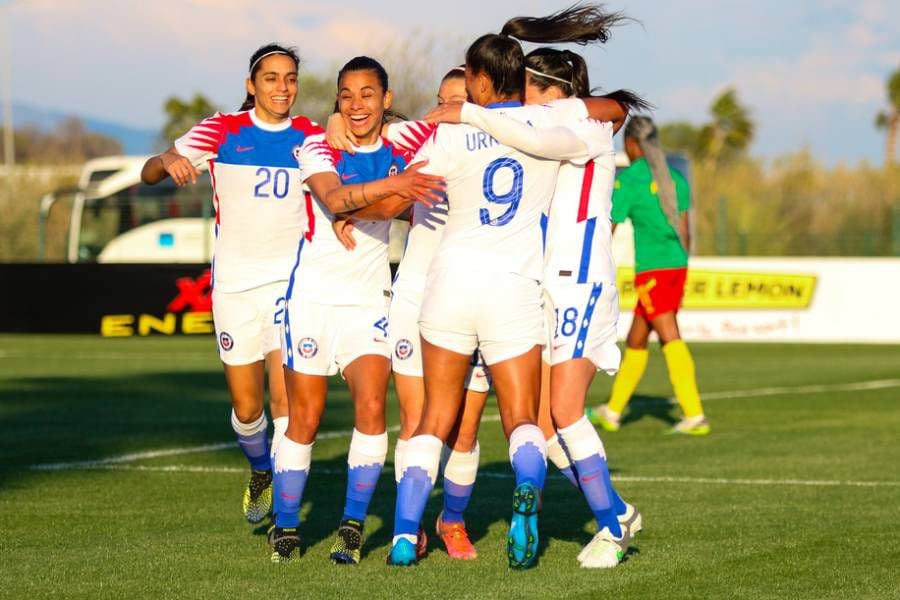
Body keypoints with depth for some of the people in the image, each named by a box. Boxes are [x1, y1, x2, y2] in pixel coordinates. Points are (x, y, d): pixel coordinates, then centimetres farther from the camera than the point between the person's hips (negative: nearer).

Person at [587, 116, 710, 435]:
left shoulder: (627, 179, -7)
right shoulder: (675, 178, 12)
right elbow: (685, 231, 14)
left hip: (651, 269, -7)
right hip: (677, 266, 7)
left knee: (671, 339, -10)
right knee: (635, 340, 15)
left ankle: (695, 415, -17)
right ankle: (613, 411, 24)